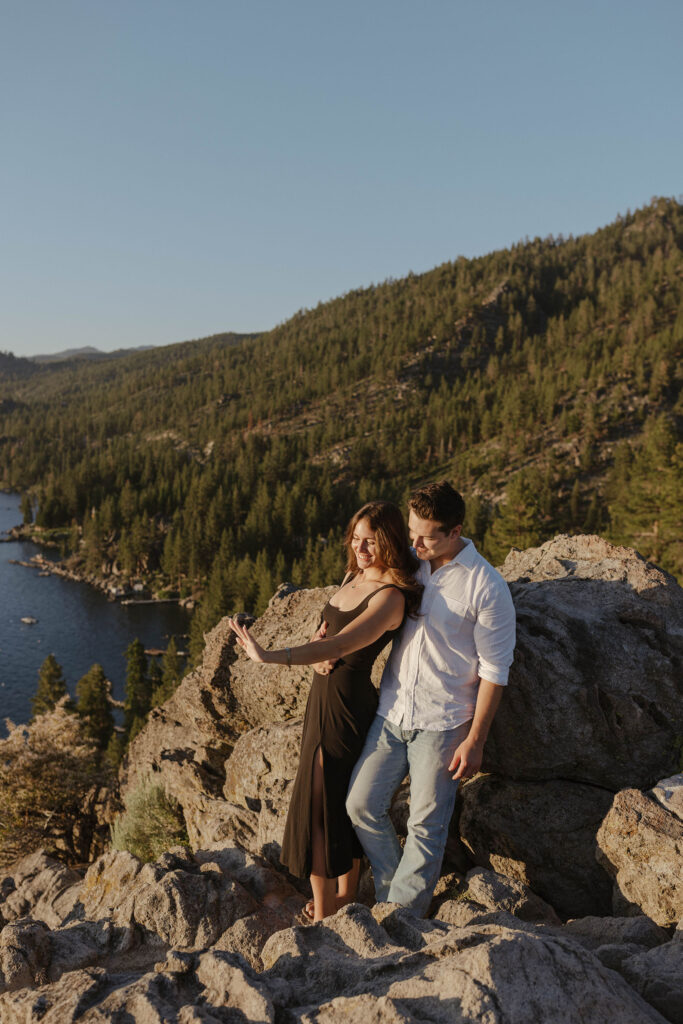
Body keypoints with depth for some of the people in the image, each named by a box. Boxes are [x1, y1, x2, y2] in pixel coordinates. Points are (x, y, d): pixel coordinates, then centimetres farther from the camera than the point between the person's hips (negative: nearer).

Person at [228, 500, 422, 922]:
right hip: (326, 694, 9)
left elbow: (339, 645, -34)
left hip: (345, 704, -9)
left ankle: (323, 917, 18)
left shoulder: (390, 597, -23)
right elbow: (325, 632, 14)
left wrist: (270, 657, -42)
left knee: (319, 808, 2)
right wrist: (317, 654, -9)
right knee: (343, 801, 21)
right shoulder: (354, 575, 5)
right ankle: (346, 895, 38)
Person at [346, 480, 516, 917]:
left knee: (426, 825, 5)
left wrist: (475, 740, -11)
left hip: (442, 723, -5)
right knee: (362, 804, 7)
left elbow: (494, 671, -10)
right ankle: (392, 893, 29)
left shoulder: (487, 587, -14)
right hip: (391, 713, 5)